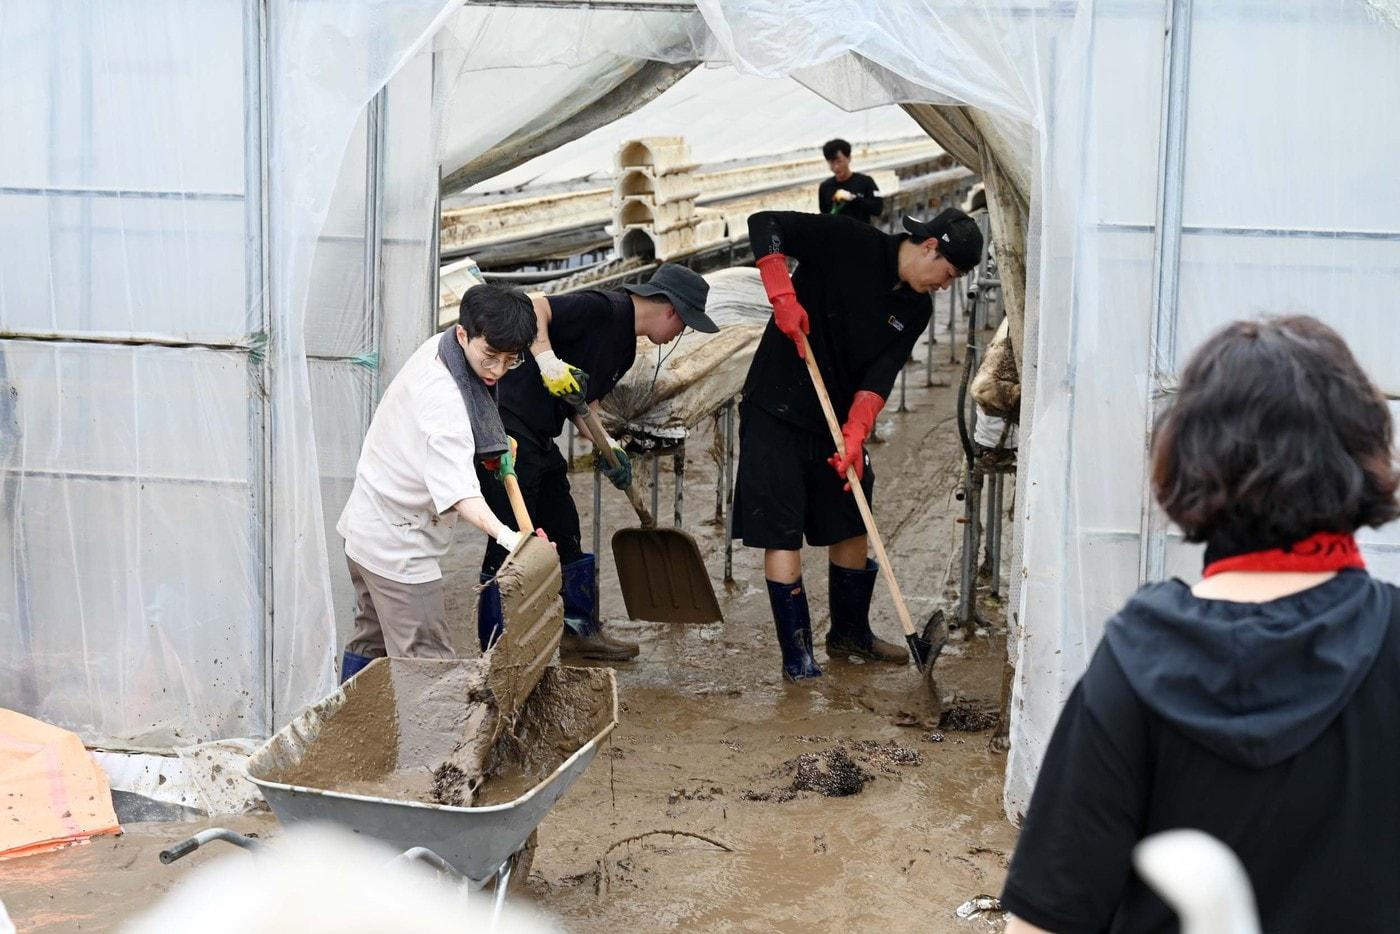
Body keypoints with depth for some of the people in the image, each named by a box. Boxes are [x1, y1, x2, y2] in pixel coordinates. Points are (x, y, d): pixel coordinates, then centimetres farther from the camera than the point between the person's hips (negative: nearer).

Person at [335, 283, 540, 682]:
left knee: (371, 639, 23)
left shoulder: (438, 347, 1)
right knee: (426, 661, -11)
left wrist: (494, 443, 12)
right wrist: (506, 537, -54)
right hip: (398, 544, -10)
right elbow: (457, 490, -41)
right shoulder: (443, 399, -29)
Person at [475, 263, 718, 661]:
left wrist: (604, 446, 2)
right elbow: (532, 307, -24)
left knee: (565, 534, 18)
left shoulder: (624, 349, 15)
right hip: (508, 427, -10)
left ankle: (580, 630, 33)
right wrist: (547, 359, -33)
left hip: (540, 440, 10)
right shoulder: (602, 310, -14)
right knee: (510, 543, -6)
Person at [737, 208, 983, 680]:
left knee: (851, 528, 14)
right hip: (776, 412, -7)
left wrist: (855, 435, -20)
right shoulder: (848, 243, -15)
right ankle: (797, 656, 0)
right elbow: (765, 223, -17)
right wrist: (783, 296, -28)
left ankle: (850, 633, 34)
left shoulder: (916, 310, 3)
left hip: (838, 421, 7)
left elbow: (880, 375, -6)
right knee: (781, 534, -6)